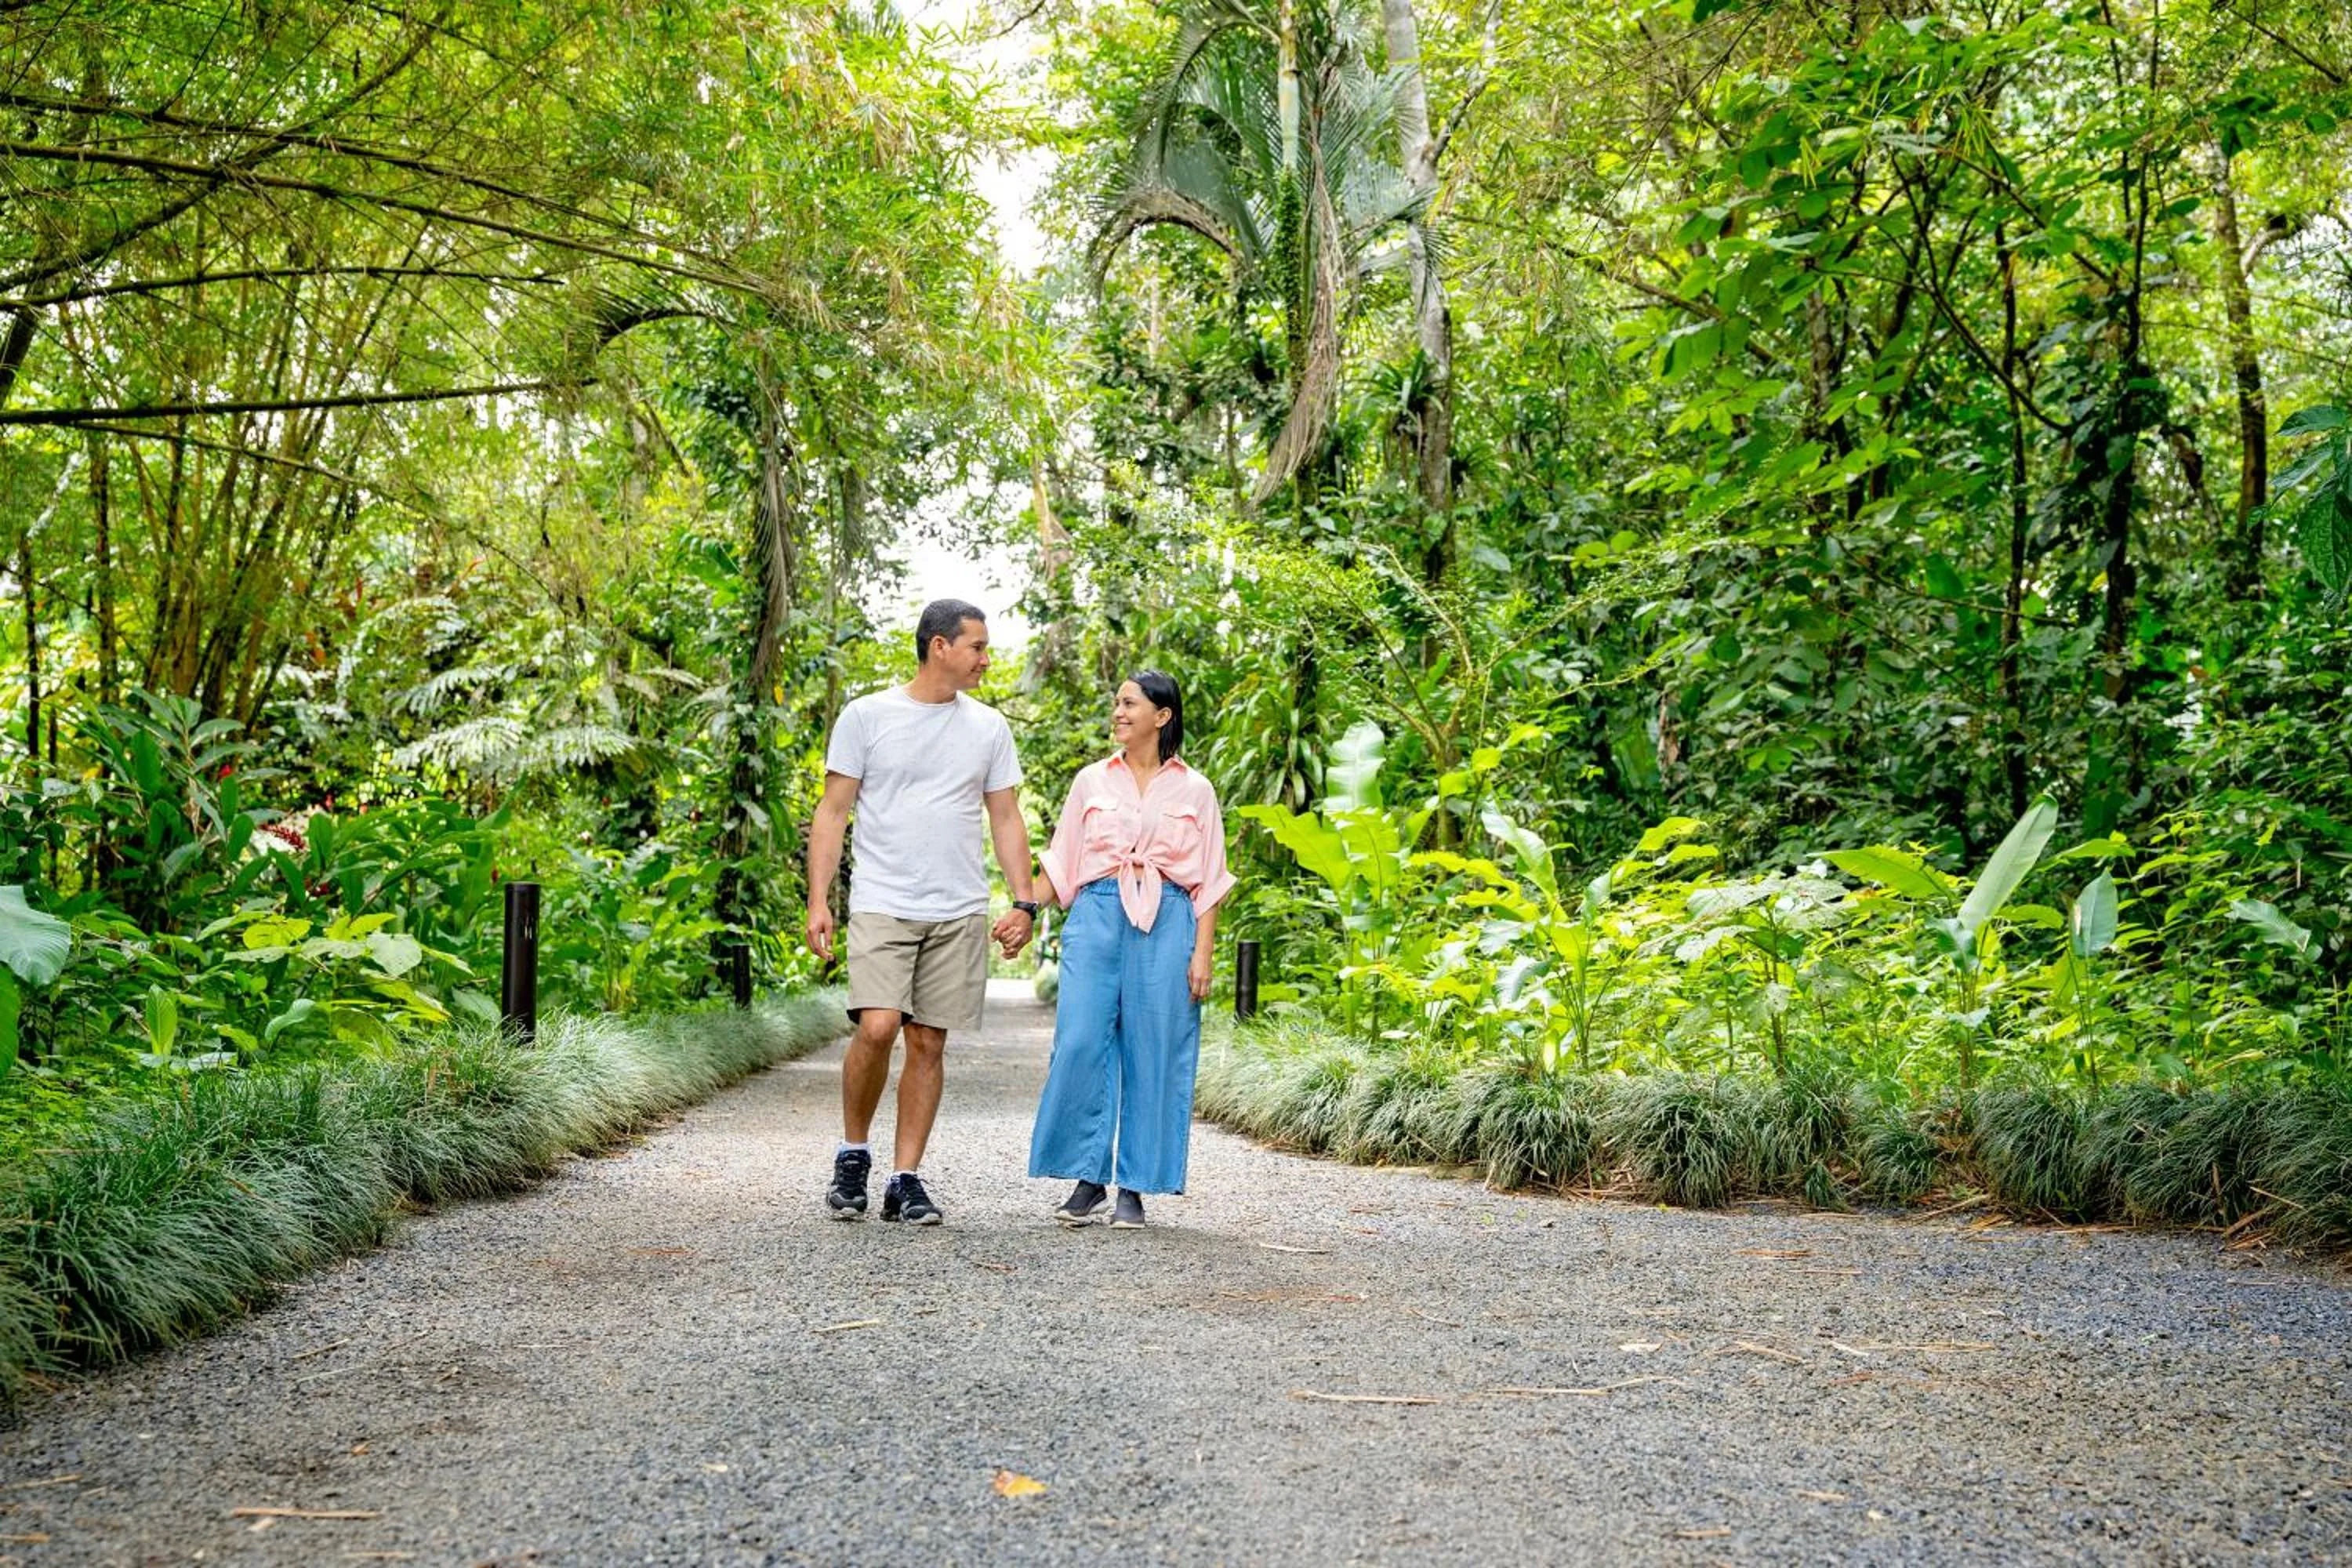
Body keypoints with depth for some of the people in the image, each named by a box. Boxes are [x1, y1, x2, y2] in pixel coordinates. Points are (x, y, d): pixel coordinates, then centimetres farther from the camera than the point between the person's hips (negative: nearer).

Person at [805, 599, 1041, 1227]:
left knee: (929, 1043, 3)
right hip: (882, 907, -3)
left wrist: (1024, 903, 5)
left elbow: (1007, 820, 14)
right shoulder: (867, 716, 1)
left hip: (960, 913, 3)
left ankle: (906, 1180, 11)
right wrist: (818, 901, -5)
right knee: (878, 1028, -17)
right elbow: (833, 812, 2)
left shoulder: (989, 728, 10)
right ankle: (853, 1155, 6)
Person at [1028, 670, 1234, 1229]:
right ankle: (1087, 1179, 4)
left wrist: (1202, 952, -1)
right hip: (1097, 917, 1)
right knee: (1081, 1045, -8)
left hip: (1166, 923, -1)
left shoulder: (1193, 790, 9)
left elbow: (1208, 881, 7)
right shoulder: (1091, 781, 12)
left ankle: (1134, 1187, 7)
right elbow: (1061, 865, 14)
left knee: (1152, 1052, -1)